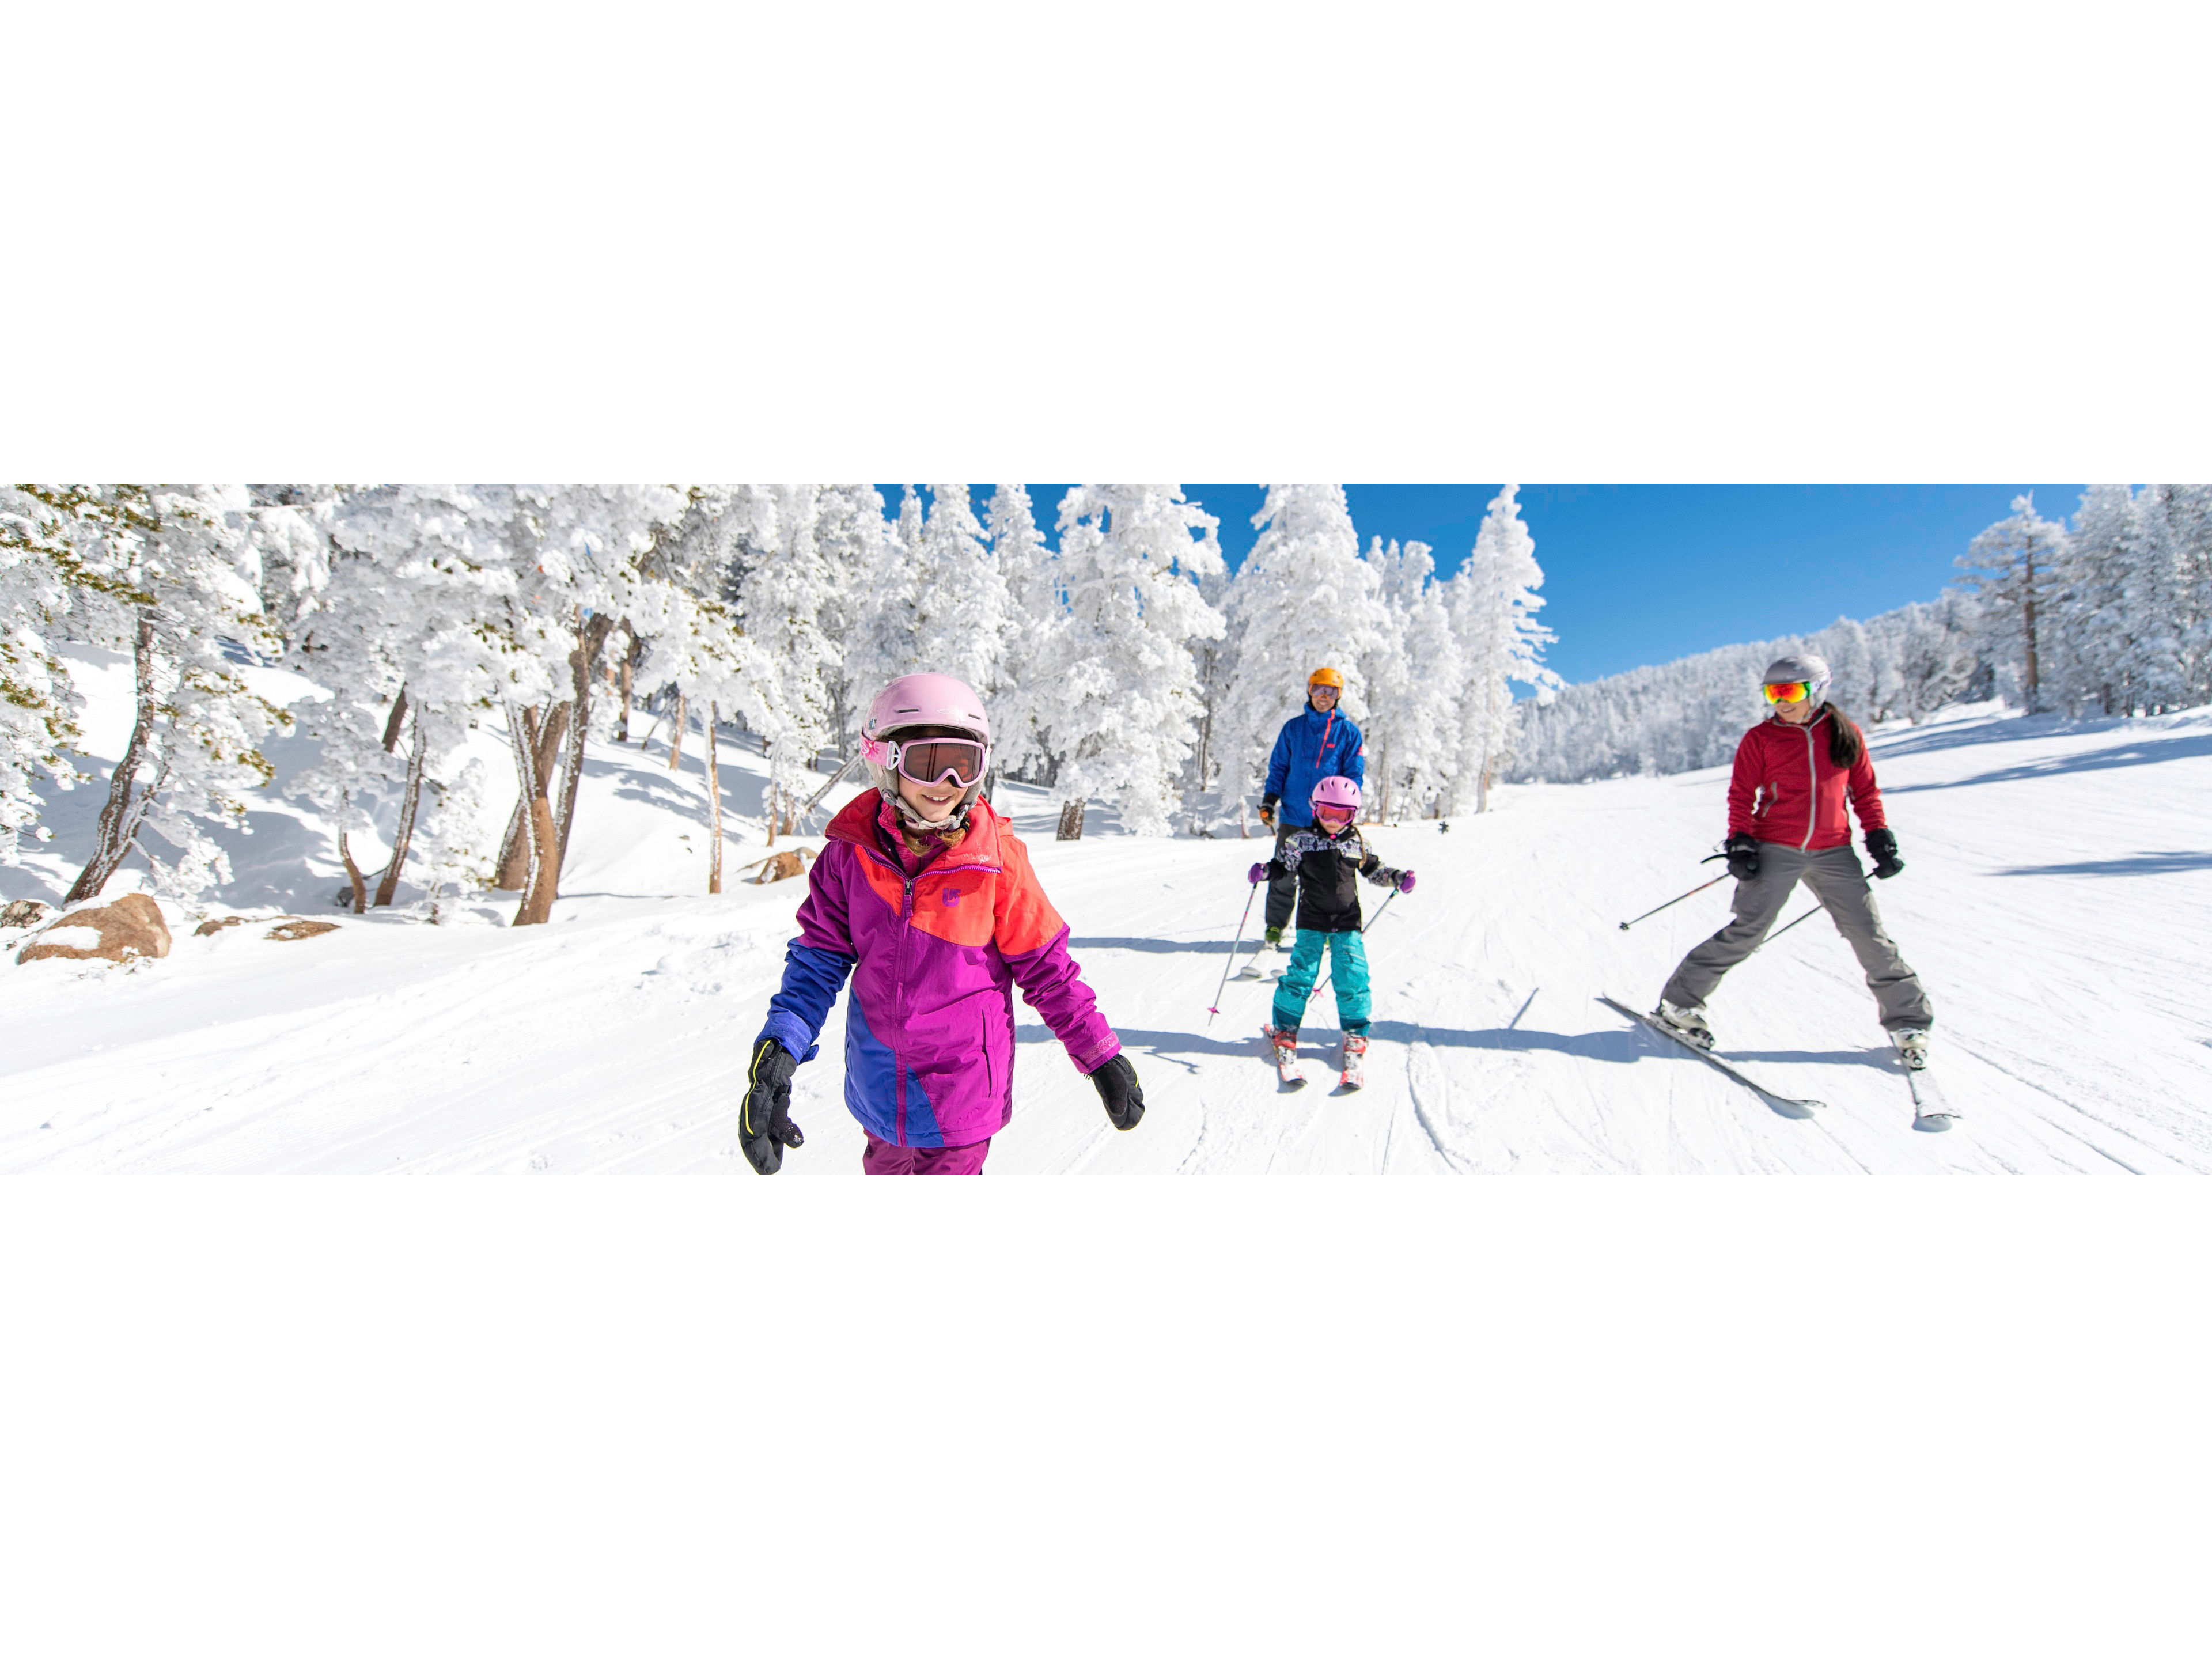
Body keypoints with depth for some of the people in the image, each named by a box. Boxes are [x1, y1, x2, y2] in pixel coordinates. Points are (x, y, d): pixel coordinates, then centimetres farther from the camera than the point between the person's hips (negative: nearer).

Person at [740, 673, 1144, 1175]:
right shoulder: (851, 852, -8)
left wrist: (1102, 1055, -3)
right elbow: (819, 958, -2)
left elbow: (1045, 965, -6)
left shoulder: (996, 858, -15)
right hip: (879, 1095, 4)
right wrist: (778, 1050, -15)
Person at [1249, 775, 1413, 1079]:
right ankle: (1284, 1029, 14)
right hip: (1312, 923, -2)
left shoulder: (1357, 844, 6)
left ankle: (1355, 1035, 15)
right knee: (1300, 976, -4)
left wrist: (1397, 878, 2)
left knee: (1352, 978, -2)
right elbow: (1283, 866, 4)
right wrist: (1263, 871, -16)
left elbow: (1374, 869, 18)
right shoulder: (1300, 841, -2)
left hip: (1347, 923, 2)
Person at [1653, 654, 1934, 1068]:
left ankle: (1908, 1022, 23)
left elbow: (1865, 791, 14)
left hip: (1833, 853, 3)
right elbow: (1742, 794, 0)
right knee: (1748, 932, -10)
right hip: (1775, 850, -3)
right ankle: (1681, 1002, -2)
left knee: (1870, 935, 4)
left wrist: (1879, 836, 6)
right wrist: (1740, 843, -9)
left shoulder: (1846, 734, 8)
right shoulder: (1760, 738, 0)